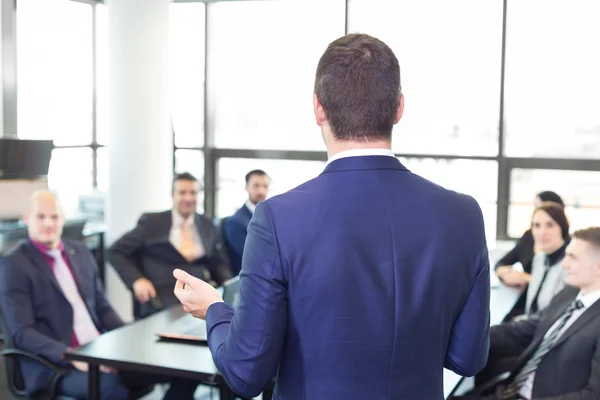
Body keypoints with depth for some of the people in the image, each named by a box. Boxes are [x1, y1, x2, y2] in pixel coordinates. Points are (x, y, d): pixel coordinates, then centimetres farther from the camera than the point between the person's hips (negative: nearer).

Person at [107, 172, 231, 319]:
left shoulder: (207, 226, 14)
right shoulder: (152, 222, 3)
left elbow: (218, 264, 23)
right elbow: (115, 252, 5)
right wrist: (137, 280, -10)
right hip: (160, 303, -3)